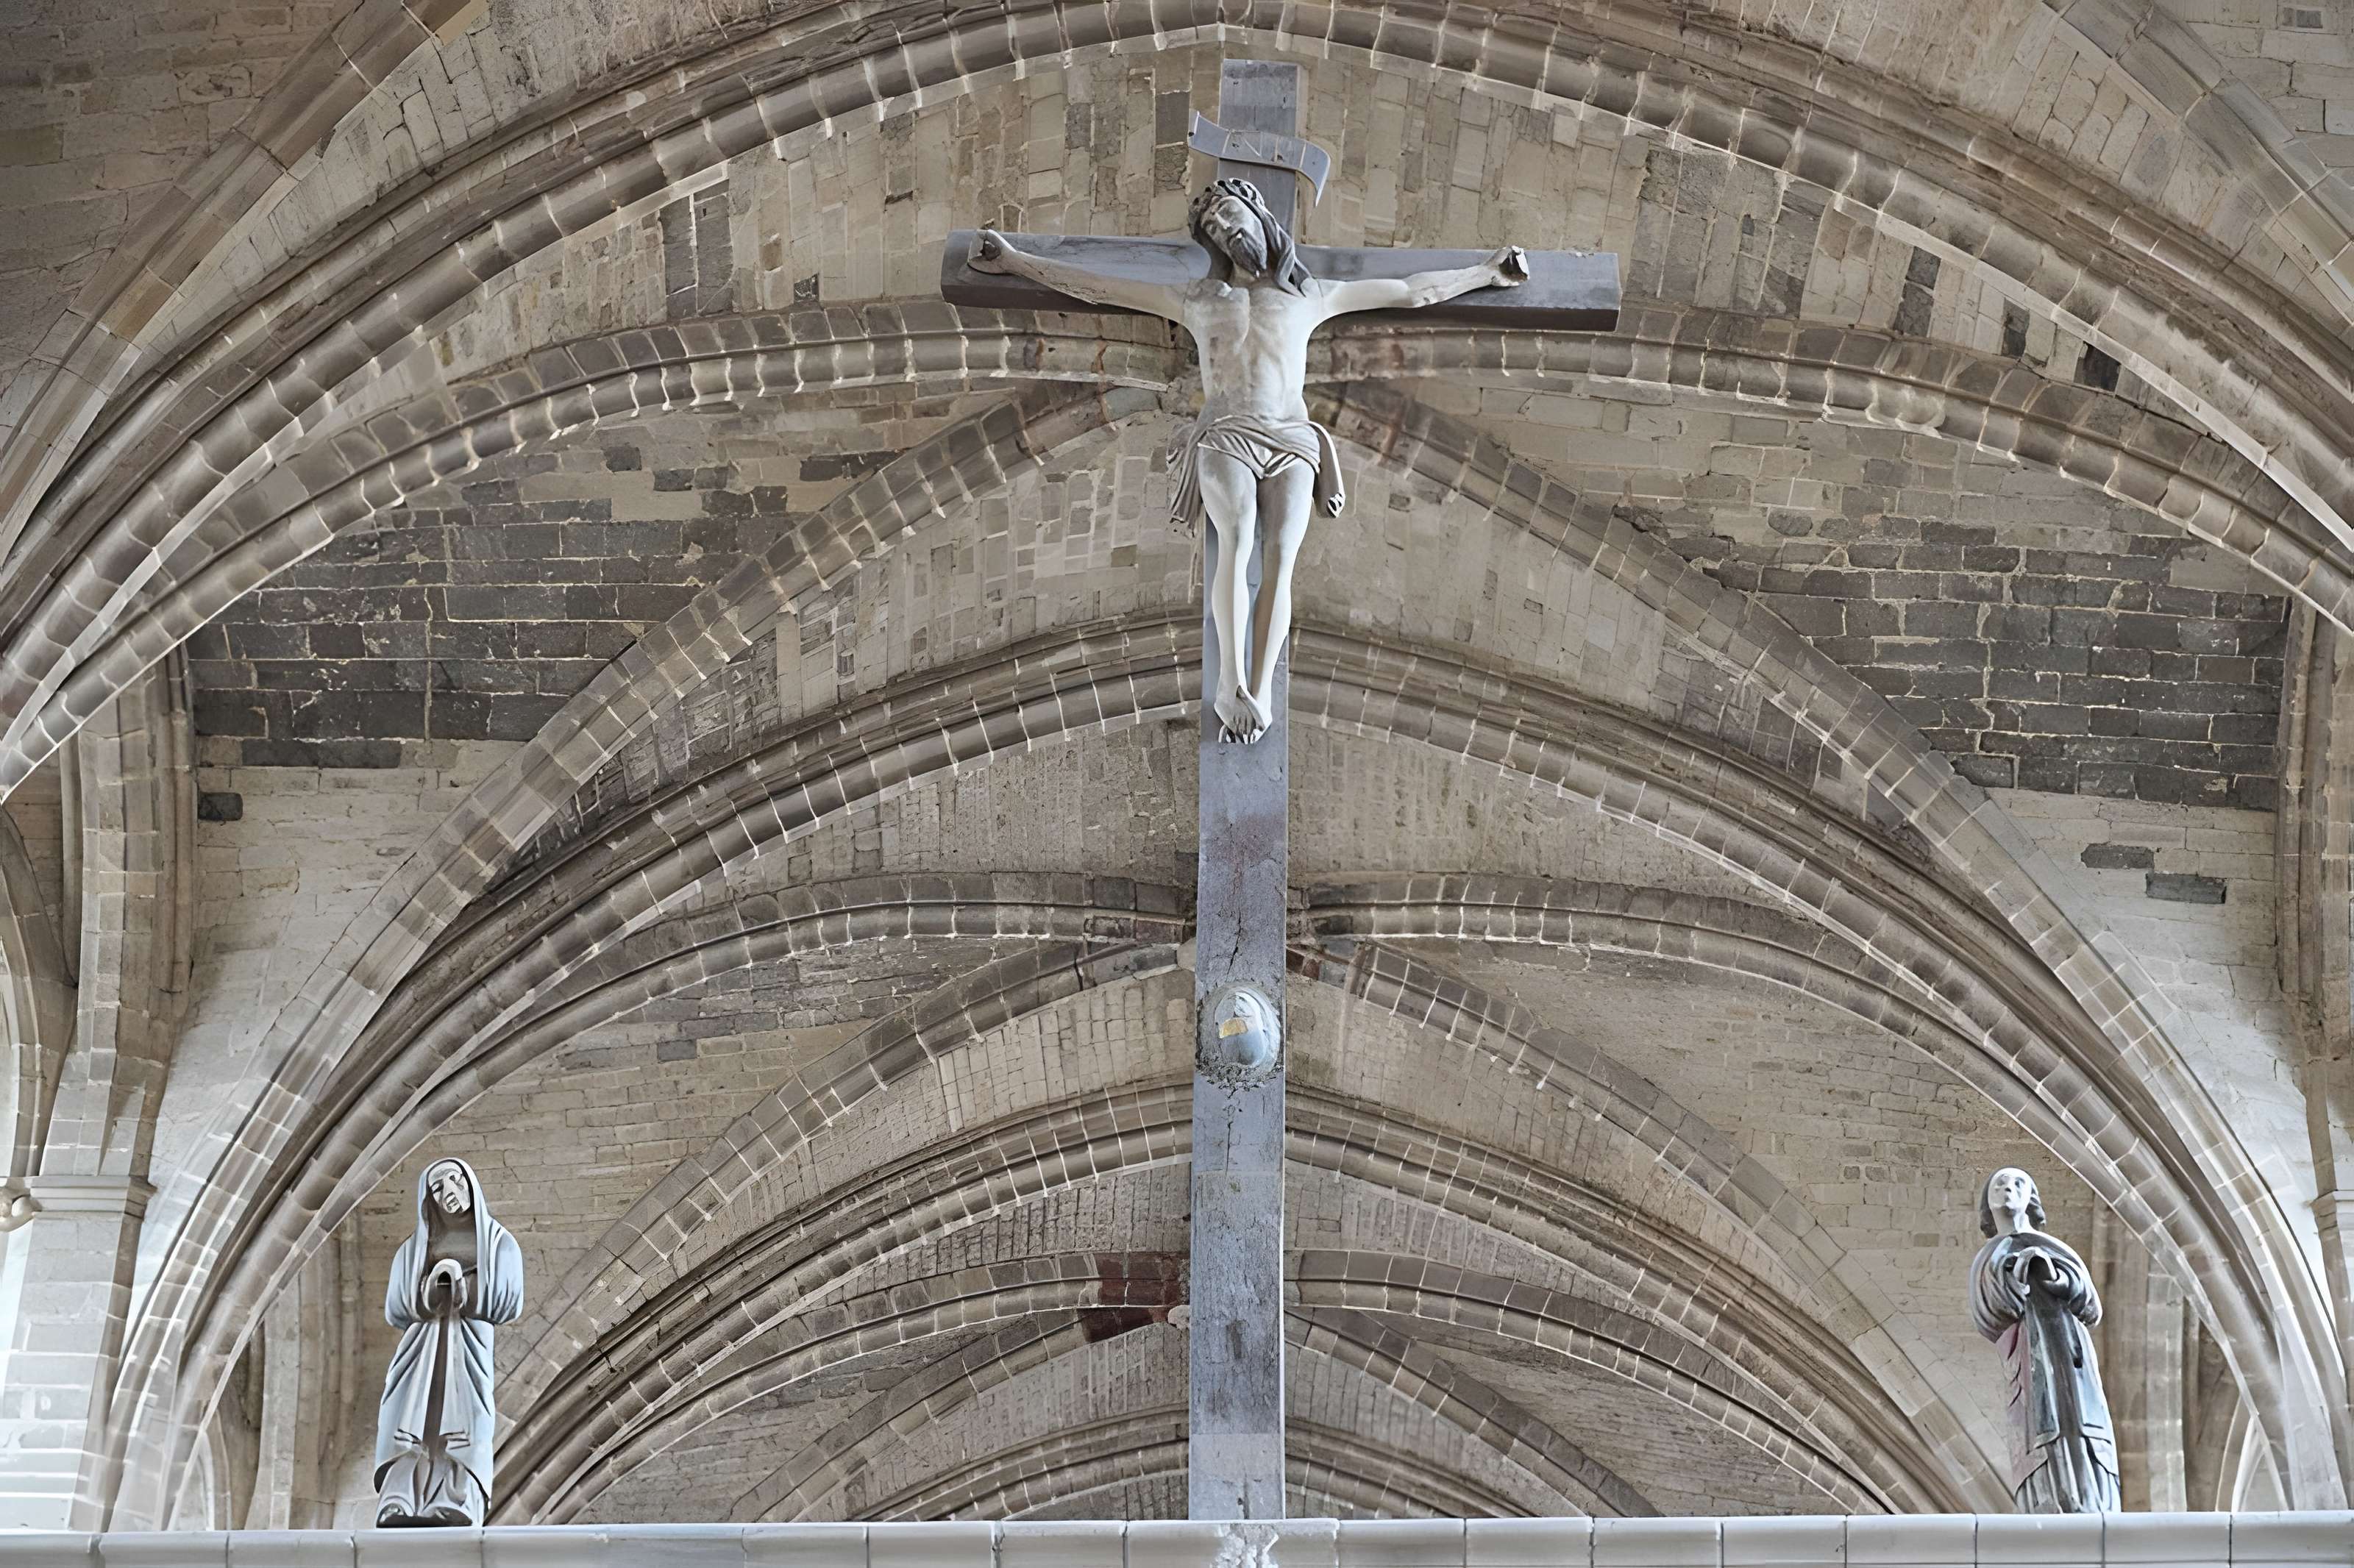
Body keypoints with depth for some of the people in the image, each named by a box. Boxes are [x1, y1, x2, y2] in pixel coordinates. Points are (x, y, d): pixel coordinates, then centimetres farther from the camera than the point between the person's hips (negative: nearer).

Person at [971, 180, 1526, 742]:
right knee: (1237, 539, -30)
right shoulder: (1195, 299, 21)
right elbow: (1095, 286, 21)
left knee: (1280, 555, -24)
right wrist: (1015, 261, 18)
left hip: (1292, 441, 1)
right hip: (1225, 437, -1)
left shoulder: (1309, 296, 23)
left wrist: (1488, 273, 29)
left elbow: (1410, 291, 28)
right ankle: (1232, 685, -38)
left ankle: (1259, 693, -36)